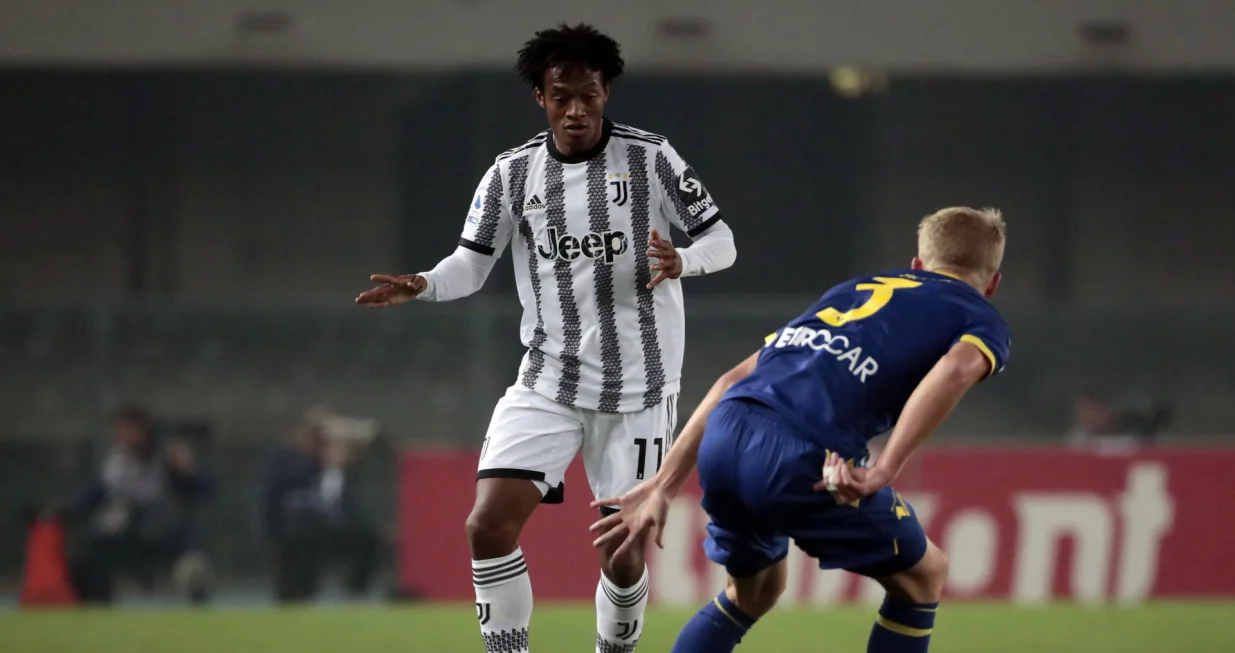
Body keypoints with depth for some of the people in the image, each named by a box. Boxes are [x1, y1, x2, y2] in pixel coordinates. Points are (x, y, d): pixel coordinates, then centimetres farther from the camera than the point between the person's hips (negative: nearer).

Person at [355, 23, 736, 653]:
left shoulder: (650, 158, -5)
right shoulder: (512, 173, 2)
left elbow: (720, 240, -2)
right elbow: (472, 264, 4)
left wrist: (682, 261, -24)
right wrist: (421, 287, -18)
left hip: (637, 388, -2)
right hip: (546, 383, 2)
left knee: (622, 555, 0)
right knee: (489, 524, -15)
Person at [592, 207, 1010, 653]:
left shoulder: (851, 291, 34)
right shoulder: (982, 322, 17)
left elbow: (734, 381, 29)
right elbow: (956, 369, -10)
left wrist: (662, 488, 29)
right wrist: (884, 471, -15)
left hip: (724, 436, 6)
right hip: (803, 457, -6)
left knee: (753, 592, 31)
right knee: (921, 576, 18)